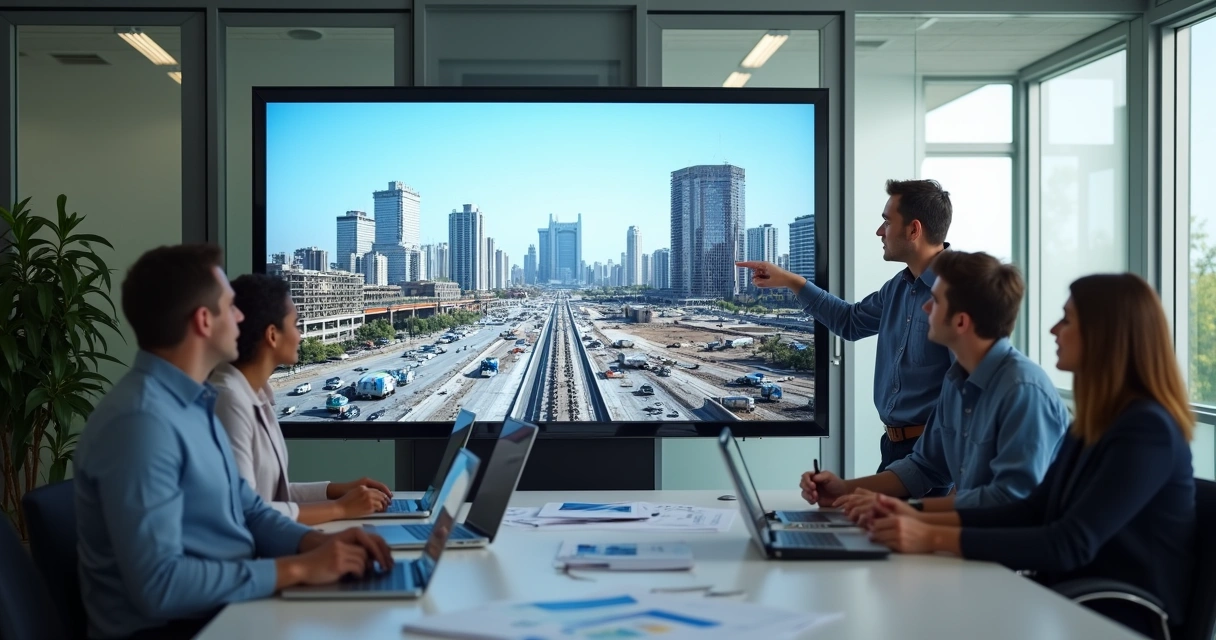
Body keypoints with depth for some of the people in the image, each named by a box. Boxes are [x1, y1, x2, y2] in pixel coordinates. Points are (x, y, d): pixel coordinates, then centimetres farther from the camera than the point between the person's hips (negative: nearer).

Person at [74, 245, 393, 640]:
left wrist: (317, 542, -4)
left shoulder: (193, 403, 9)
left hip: (225, 608, 9)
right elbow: (158, 585, -27)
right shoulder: (141, 421, -22)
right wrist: (298, 569, -22)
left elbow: (245, 511, 15)